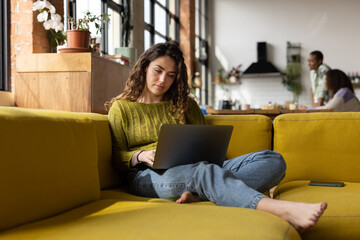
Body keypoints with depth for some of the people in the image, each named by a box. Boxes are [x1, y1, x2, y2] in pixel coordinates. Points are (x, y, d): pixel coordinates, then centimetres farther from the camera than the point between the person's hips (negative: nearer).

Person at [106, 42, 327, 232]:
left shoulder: (184, 104, 24)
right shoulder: (121, 108, 14)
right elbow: (117, 159, 8)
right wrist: (140, 156, -14)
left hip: (197, 169, 5)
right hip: (149, 175, -4)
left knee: (273, 160, -16)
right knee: (203, 170, -39)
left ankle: (198, 193, -40)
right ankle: (282, 210, -58)